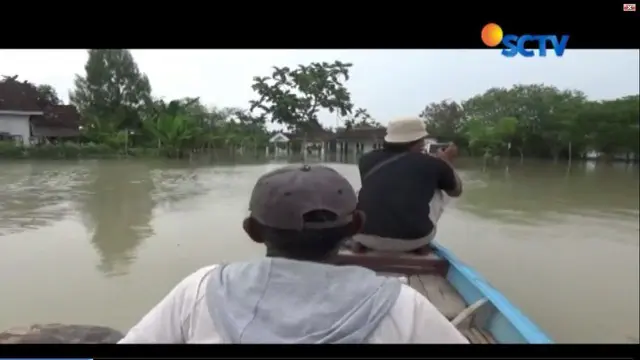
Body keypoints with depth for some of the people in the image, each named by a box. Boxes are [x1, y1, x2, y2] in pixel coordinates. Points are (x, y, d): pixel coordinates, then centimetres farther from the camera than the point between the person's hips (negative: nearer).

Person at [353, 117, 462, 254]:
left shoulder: (367, 159, 13)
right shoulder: (432, 163, 8)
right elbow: (457, 190, 27)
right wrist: (446, 162, 44)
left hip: (366, 236, 2)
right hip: (412, 240, -2)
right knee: (440, 190, 25)